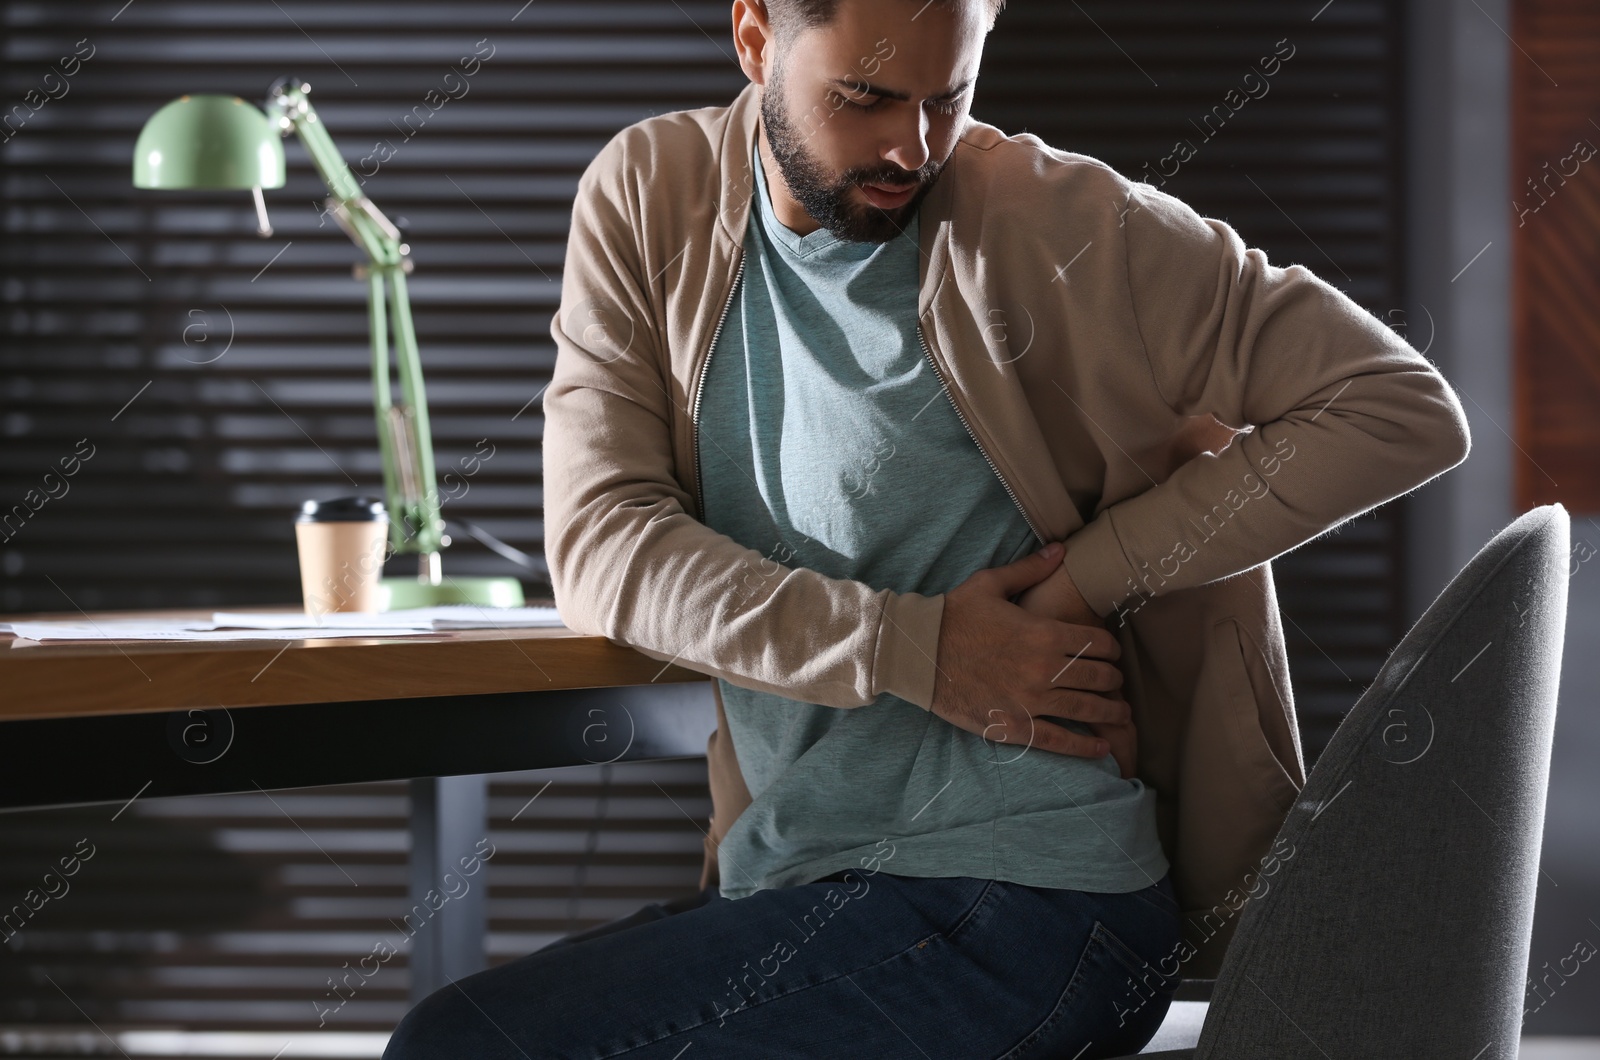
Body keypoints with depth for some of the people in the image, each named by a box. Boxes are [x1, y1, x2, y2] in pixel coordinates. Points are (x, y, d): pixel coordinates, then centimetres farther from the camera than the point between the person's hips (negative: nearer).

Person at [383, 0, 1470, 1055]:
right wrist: (916, 649, -16)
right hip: (786, 880, 6)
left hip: (1018, 904, -6)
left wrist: (1092, 571, -14)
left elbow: (1407, 409, -8)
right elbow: (602, 545, -4)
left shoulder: (1061, 226, -7)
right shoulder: (649, 196, 5)